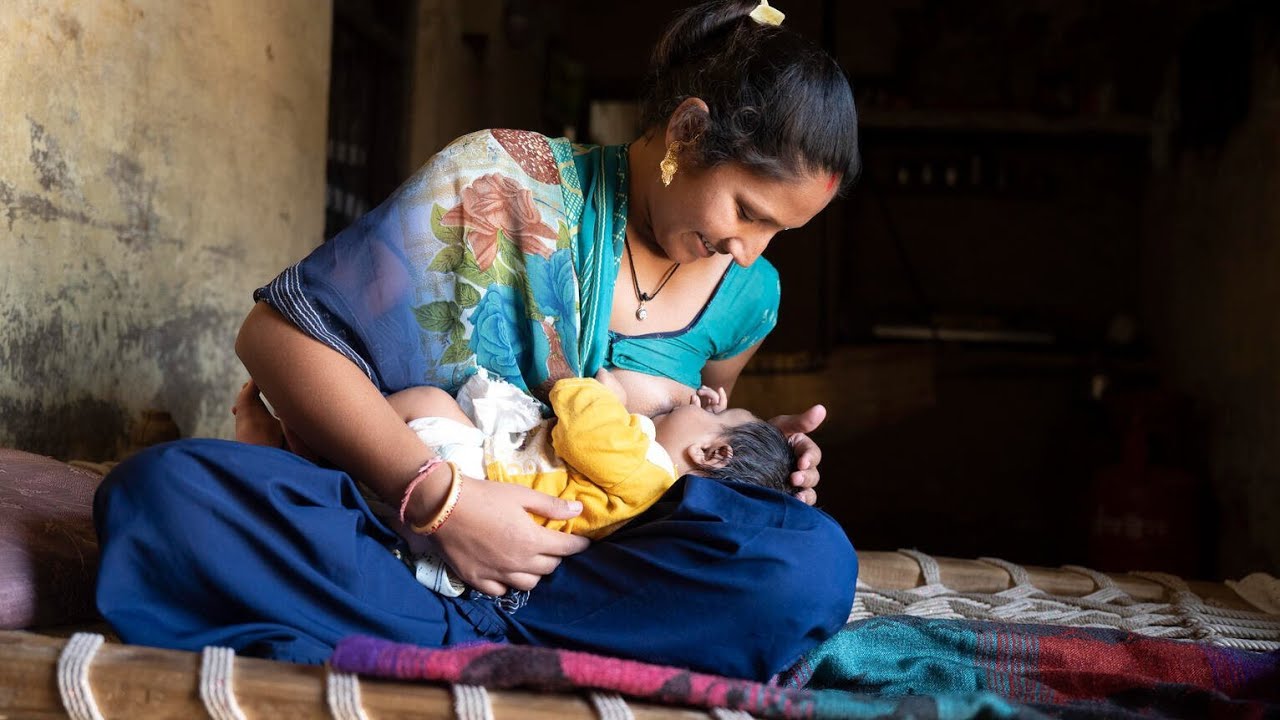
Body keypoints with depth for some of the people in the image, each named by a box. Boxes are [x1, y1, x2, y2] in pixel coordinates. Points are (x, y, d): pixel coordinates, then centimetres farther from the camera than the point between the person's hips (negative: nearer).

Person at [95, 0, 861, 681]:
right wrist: (437, 494, -23)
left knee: (813, 565, -29)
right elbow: (280, 333, -13)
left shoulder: (746, 294, 5)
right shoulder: (502, 180, -10)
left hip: (582, 571, 3)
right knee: (159, 491, -29)